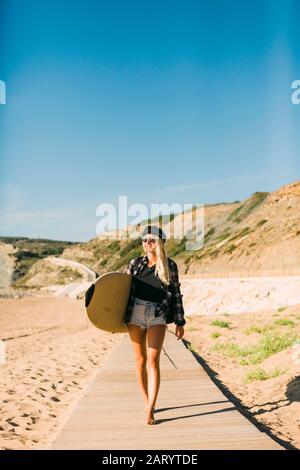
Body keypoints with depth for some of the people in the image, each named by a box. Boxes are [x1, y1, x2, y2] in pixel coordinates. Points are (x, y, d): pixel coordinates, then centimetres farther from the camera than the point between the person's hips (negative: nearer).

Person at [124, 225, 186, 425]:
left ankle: (150, 409, -9)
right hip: (135, 313, 3)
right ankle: (147, 401, 27)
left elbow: (176, 294, 7)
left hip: (158, 315, -2)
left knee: (153, 360, -12)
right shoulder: (135, 263, 9)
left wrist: (180, 322, 5)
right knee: (140, 360, 10)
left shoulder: (170, 265, 5)